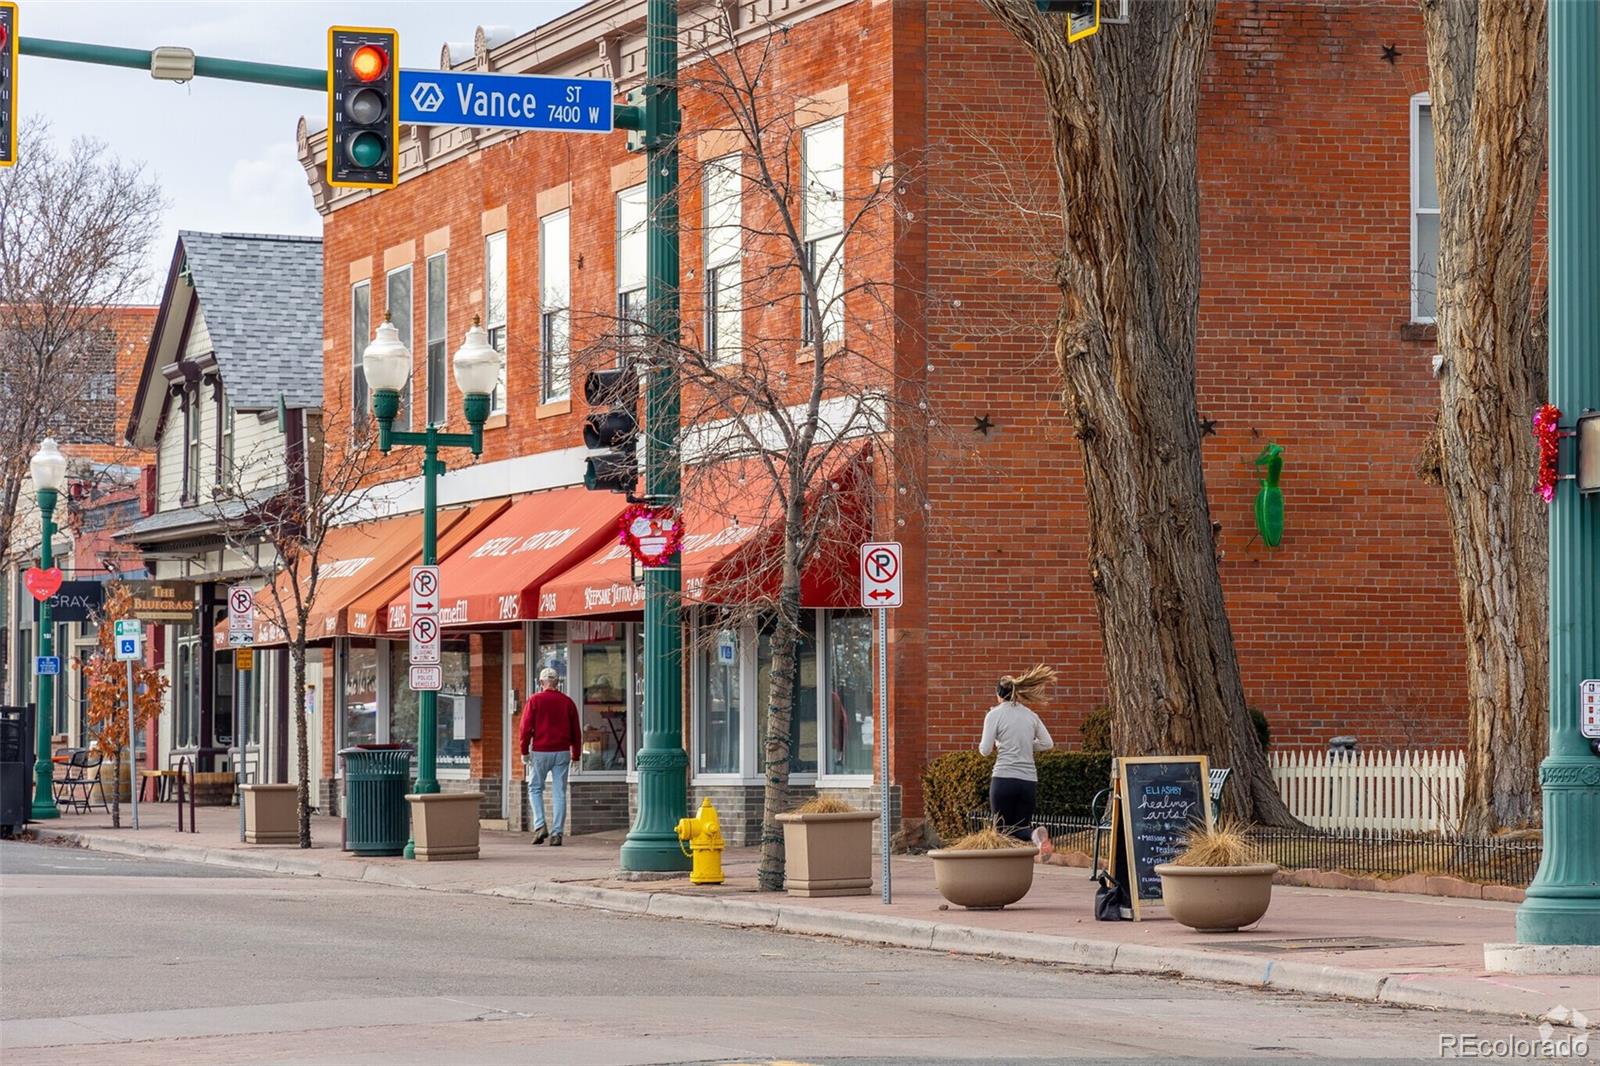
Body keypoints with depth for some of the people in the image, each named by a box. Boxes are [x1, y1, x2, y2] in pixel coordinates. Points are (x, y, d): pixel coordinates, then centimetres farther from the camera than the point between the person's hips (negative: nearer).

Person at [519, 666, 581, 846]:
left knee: (535, 789, 12)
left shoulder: (534, 700, -3)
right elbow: (576, 731, 9)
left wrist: (524, 751, 0)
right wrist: (576, 755, 16)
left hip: (540, 752, -2)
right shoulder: (567, 702, 6)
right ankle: (557, 833, -1)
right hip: (562, 752, 2)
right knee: (559, 793, 3)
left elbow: (526, 728, -7)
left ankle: (540, 826, -4)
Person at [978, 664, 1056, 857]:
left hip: (1004, 778, -4)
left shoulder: (995, 715, -2)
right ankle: (1035, 835, -21)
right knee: (1019, 831, 8)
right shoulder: (1030, 715, 11)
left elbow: (985, 750, -4)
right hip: (1029, 780, 4)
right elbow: (1048, 743, 15)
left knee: (1004, 831, 5)